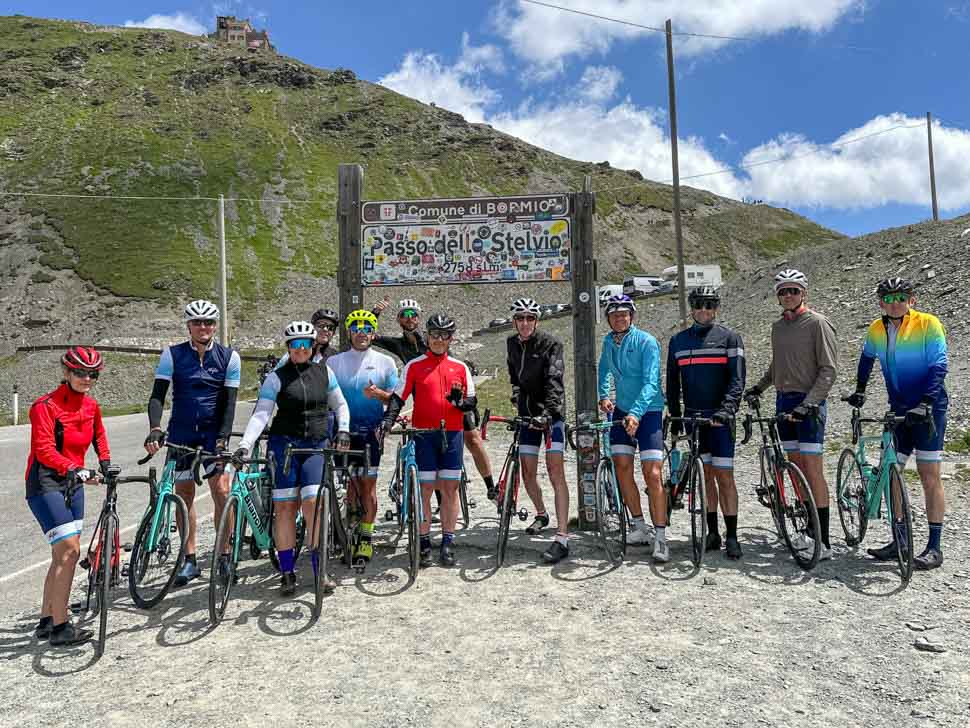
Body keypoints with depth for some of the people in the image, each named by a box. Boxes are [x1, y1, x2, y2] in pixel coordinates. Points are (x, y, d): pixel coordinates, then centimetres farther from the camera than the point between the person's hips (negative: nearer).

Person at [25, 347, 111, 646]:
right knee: (69, 550, -13)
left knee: (63, 554, 12)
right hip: (45, 484, -7)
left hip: (73, 483, 7)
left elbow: (98, 436, 24)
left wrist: (105, 462, 12)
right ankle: (60, 627, -4)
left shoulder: (91, 406, 6)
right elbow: (44, 450, -22)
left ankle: (46, 621, 25)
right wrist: (75, 469, -33)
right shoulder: (46, 405, -14)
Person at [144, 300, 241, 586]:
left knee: (222, 491, -10)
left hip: (214, 432, -1)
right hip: (181, 432, 1)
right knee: (184, 493, 6)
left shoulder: (229, 357, -3)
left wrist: (222, 438, -16)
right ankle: (190, 560, 17)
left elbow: (229, 401, -6)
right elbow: (157, 394, -7)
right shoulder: (172, 354, -1)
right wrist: (155, 428, -24)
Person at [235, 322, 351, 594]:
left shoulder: (324, 372, 8)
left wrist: (343, 430, 2)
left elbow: (340, 404, 18)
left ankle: (319, 569, 2)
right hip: (284, 444, -1)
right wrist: (244, 445, -19)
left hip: (317, 445, 1)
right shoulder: (277, 377, -1)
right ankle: (287, 572, 10)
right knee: (285, 506, 0)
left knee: (312, 503, -8)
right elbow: (261, 414, -8)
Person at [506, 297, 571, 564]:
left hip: (551, 412, -5)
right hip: (528, 413, 5)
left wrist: (549, 412, -35)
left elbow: (554, 380, -23)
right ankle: (541, 515, 36)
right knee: (528, 474, 8)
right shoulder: (512, 344, 7)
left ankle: (562, 539, -14)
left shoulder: (550, 343, -11)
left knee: (555, 471, -14)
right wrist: (517, 399, 3)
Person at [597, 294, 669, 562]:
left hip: (648, 412, -6)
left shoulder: (646, 342, -14)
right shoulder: (609, 341, 4)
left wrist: (636, 413, -35)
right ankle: (640, 527, 17)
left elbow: (651, 382, -23)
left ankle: (660, 537, -2)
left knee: (652, 474, -10)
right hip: (621, 410, 6)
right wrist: (603, 396, 6)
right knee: (622, 468, 3)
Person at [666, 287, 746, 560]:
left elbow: (737, 379, -8)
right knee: (706, 475, 8)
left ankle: (731, 536, 4)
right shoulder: (678, 340, 11)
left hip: (719, 418, -3)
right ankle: (712, 533, 16)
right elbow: (672, 382, 14)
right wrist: (674, 417, 8)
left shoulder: (729, 337, 0)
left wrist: (726, 408, -22)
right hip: (693, 417, 4)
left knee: (724, 477, -4)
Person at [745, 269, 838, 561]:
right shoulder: (777, 327, 13)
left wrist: (809, 403, -21)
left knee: (812, 469, -8)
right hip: (783, 401, 7)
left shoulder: (817, 323, -7)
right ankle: (808, 531, 20)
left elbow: (829, 369, -12)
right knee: (796, 467, 10)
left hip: (809, 404, -7)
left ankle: (823, 542, -3)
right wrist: (759, 386, 14)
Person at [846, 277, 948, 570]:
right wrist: (859, 389, 20)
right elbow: (867, 358, 23)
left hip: (928, 409, -5)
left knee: (929, 475, -5)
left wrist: (925, 402, -25)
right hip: (898, 410, 5)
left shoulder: (928, 324, -10)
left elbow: (939, 366, -14)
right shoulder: (876, 330, 3)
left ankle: (935, 547, 3)